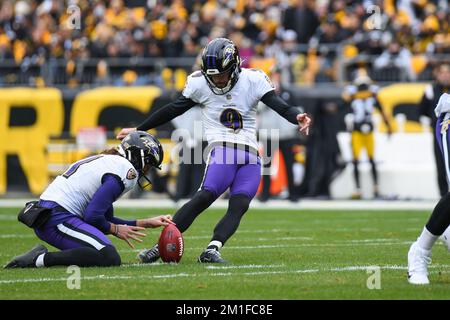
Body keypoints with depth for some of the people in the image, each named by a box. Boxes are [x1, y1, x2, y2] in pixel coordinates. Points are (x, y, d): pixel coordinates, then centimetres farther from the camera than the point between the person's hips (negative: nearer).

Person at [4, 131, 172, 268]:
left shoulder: (108, 161, 26)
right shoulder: (126, 169, -7)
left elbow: (107, 218, 27)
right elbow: (93, 216, -15)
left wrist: (147, 223, 27)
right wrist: (116, 229, 4)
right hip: (59, 217, -10)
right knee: (110, 258, -22)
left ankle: (41, 254, 6)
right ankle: (41, 259, -20)